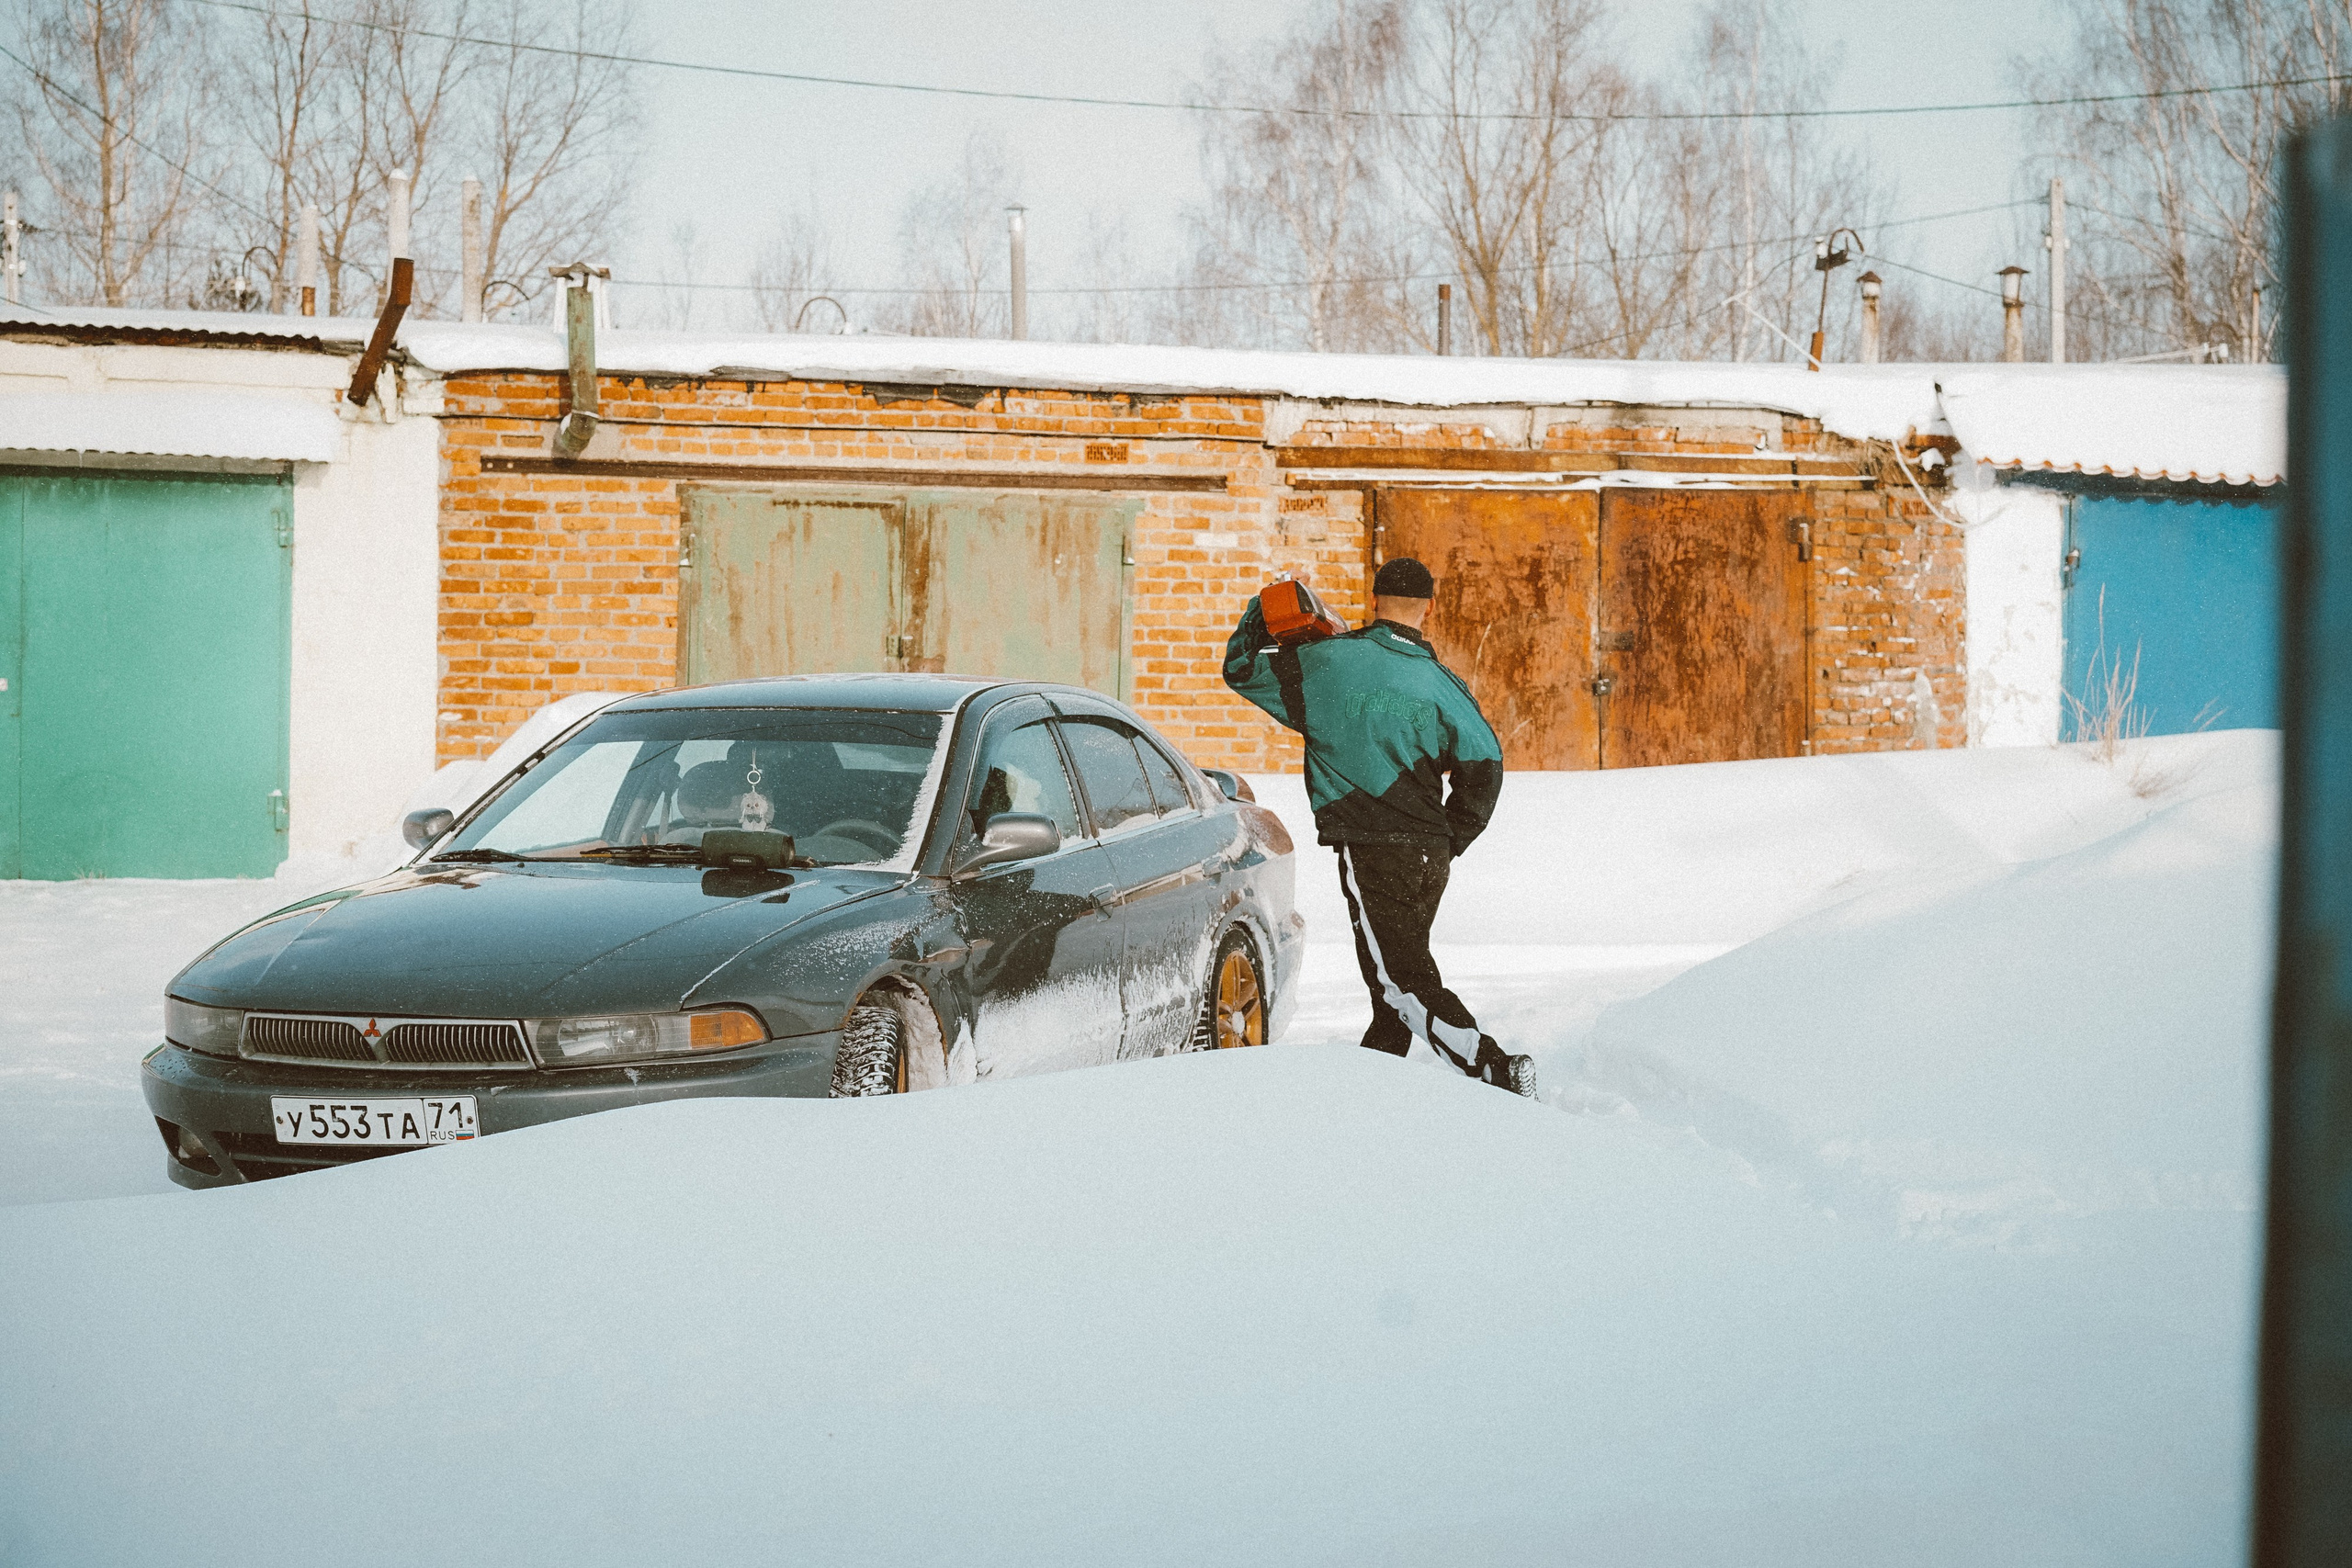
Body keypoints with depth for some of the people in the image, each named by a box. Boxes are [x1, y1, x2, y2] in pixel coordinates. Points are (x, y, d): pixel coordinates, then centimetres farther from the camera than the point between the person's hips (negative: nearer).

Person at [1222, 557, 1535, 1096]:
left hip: (1371, 850, -5)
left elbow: (1241, 669, 6)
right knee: (1401, 971, 18)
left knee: (1402, 979, -6)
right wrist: (1450, 841, 12)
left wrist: (1262, 613, 24)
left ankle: (1495, 1070, -20)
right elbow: (1484, 763, -1)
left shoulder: (1329, 662, -5)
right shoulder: (1441, 684, 2)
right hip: (1430, 857, 5)